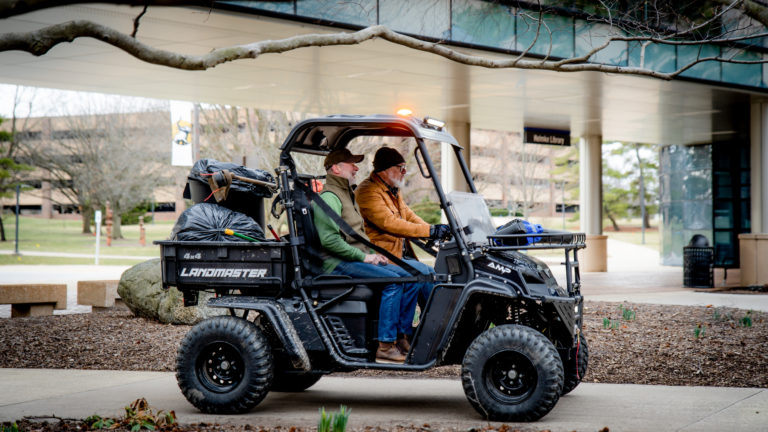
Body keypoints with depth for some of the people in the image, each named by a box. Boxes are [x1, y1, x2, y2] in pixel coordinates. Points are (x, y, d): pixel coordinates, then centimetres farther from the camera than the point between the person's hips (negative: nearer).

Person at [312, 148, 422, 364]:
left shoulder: (347, 195, 24)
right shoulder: (328, 198, -10)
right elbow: (329, 239, -21)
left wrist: (373, 254, 13)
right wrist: (363, 256, -18)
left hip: (357, 259, 10)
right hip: (339, 264, -10)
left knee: (411, 278, -3)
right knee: (392, 280, -27)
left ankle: (403, 338, -2)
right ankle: (385, 346, -26)